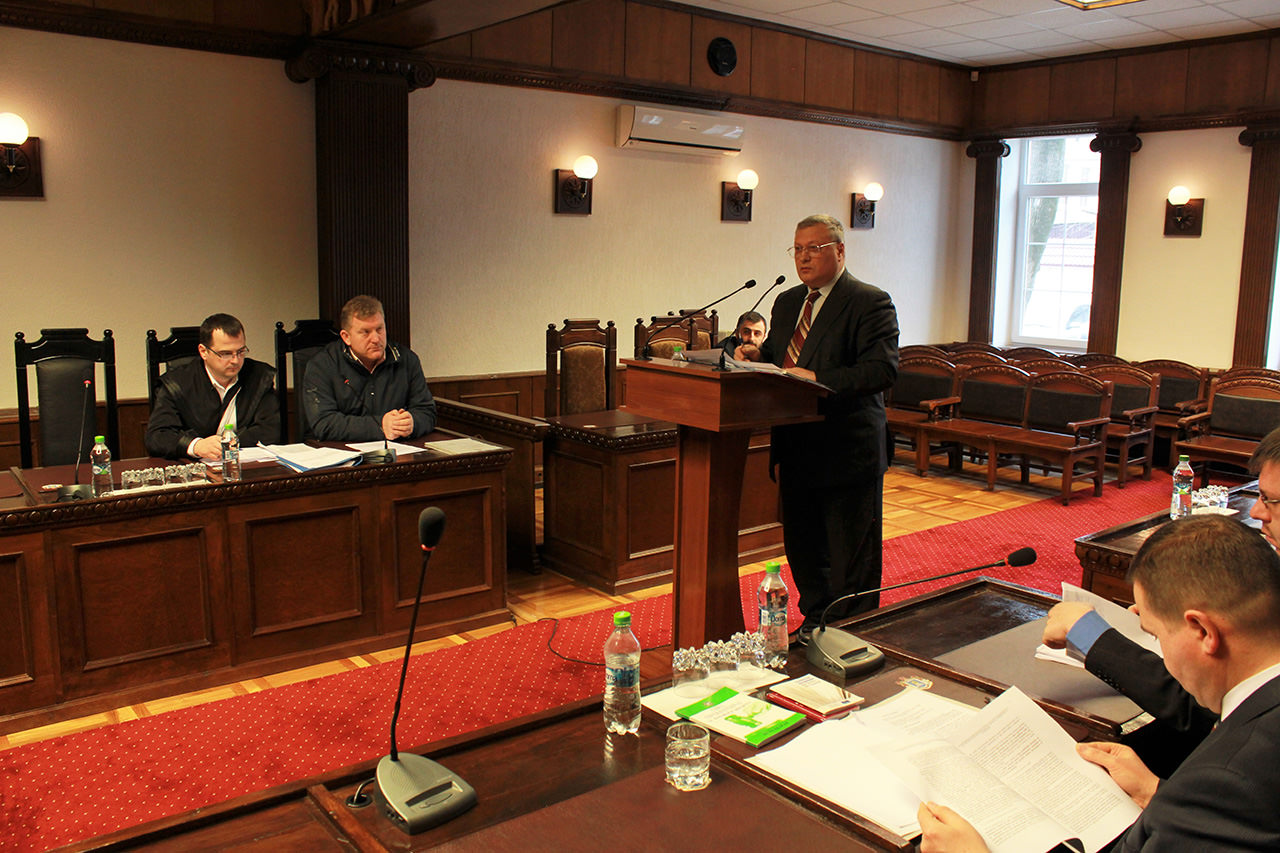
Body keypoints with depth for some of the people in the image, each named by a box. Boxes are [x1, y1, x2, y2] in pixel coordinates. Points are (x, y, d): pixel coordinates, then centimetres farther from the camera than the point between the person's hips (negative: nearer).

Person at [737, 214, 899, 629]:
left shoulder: (870, 303, -10)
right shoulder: (786, 302, 14)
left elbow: (882, 369, -21)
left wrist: (817, 379, -29)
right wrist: (756, 357, -1)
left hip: (848, 453, -7)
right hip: (796, 451, 8)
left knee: (852, 558, 3)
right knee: (804, 549, 19)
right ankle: (815, 624, 36)